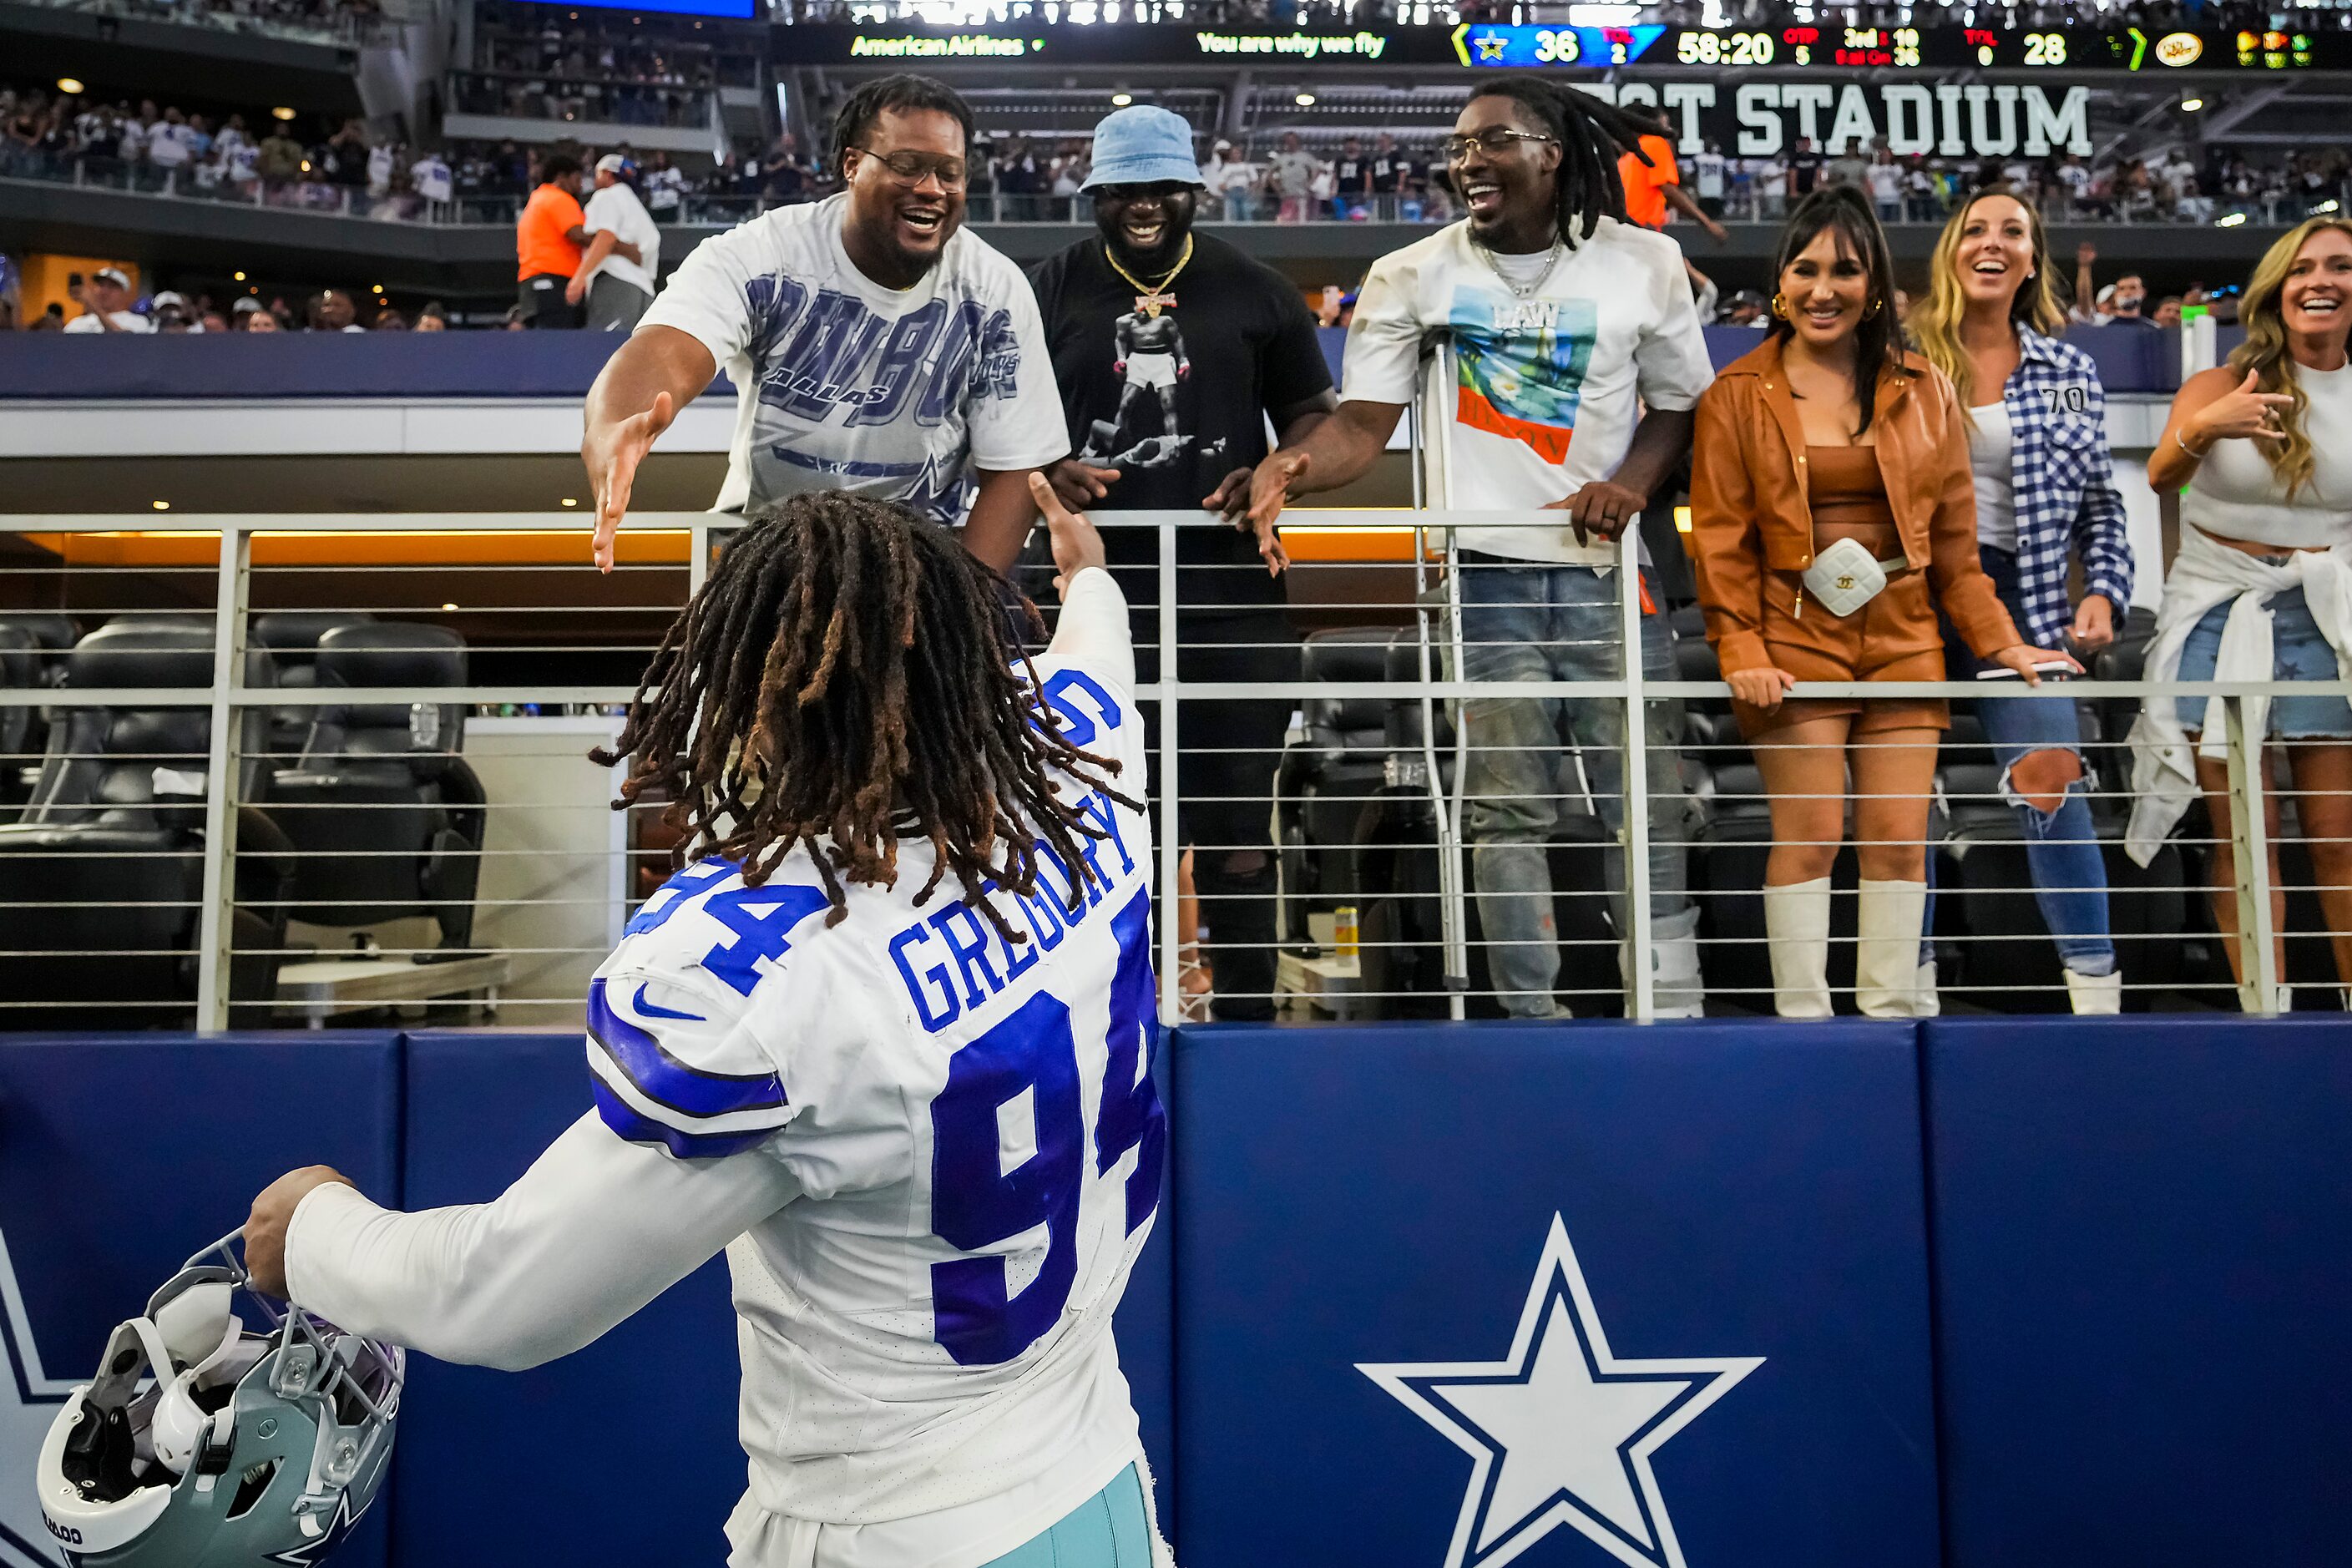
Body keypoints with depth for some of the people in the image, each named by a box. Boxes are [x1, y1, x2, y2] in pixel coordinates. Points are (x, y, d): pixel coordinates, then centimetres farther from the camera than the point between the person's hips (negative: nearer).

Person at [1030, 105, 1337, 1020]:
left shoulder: (1256, 292, 10)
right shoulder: (1054, 290, 9)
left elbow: (1313, 414, 13)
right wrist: (1046, 473, -11)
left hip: (1231, 582, 0)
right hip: (1096, 582, 0)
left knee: (1237, 811, 4)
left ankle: (1246, 1011, 16)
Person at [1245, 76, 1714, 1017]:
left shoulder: (1642, 263, 7)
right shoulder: (1414, 277, 5)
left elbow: (1680, 403, 14)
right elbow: (1362, 425, -2)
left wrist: (1631, 483, -6)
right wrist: (1292, 465, -24)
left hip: (1607, 565, 1)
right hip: (1485, 571, -1)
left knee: (1649, 802, 1)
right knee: (1508, 812, -1)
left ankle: (1671, 1017, 11)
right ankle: (1532, 1019, 9)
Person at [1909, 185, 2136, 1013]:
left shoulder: (2070, 371, 12)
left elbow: (2099, 502, 14)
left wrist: (2103, 589, 0)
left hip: (2016, 595, 1)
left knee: (2050, 772, -12)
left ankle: (2096, 981, 0)